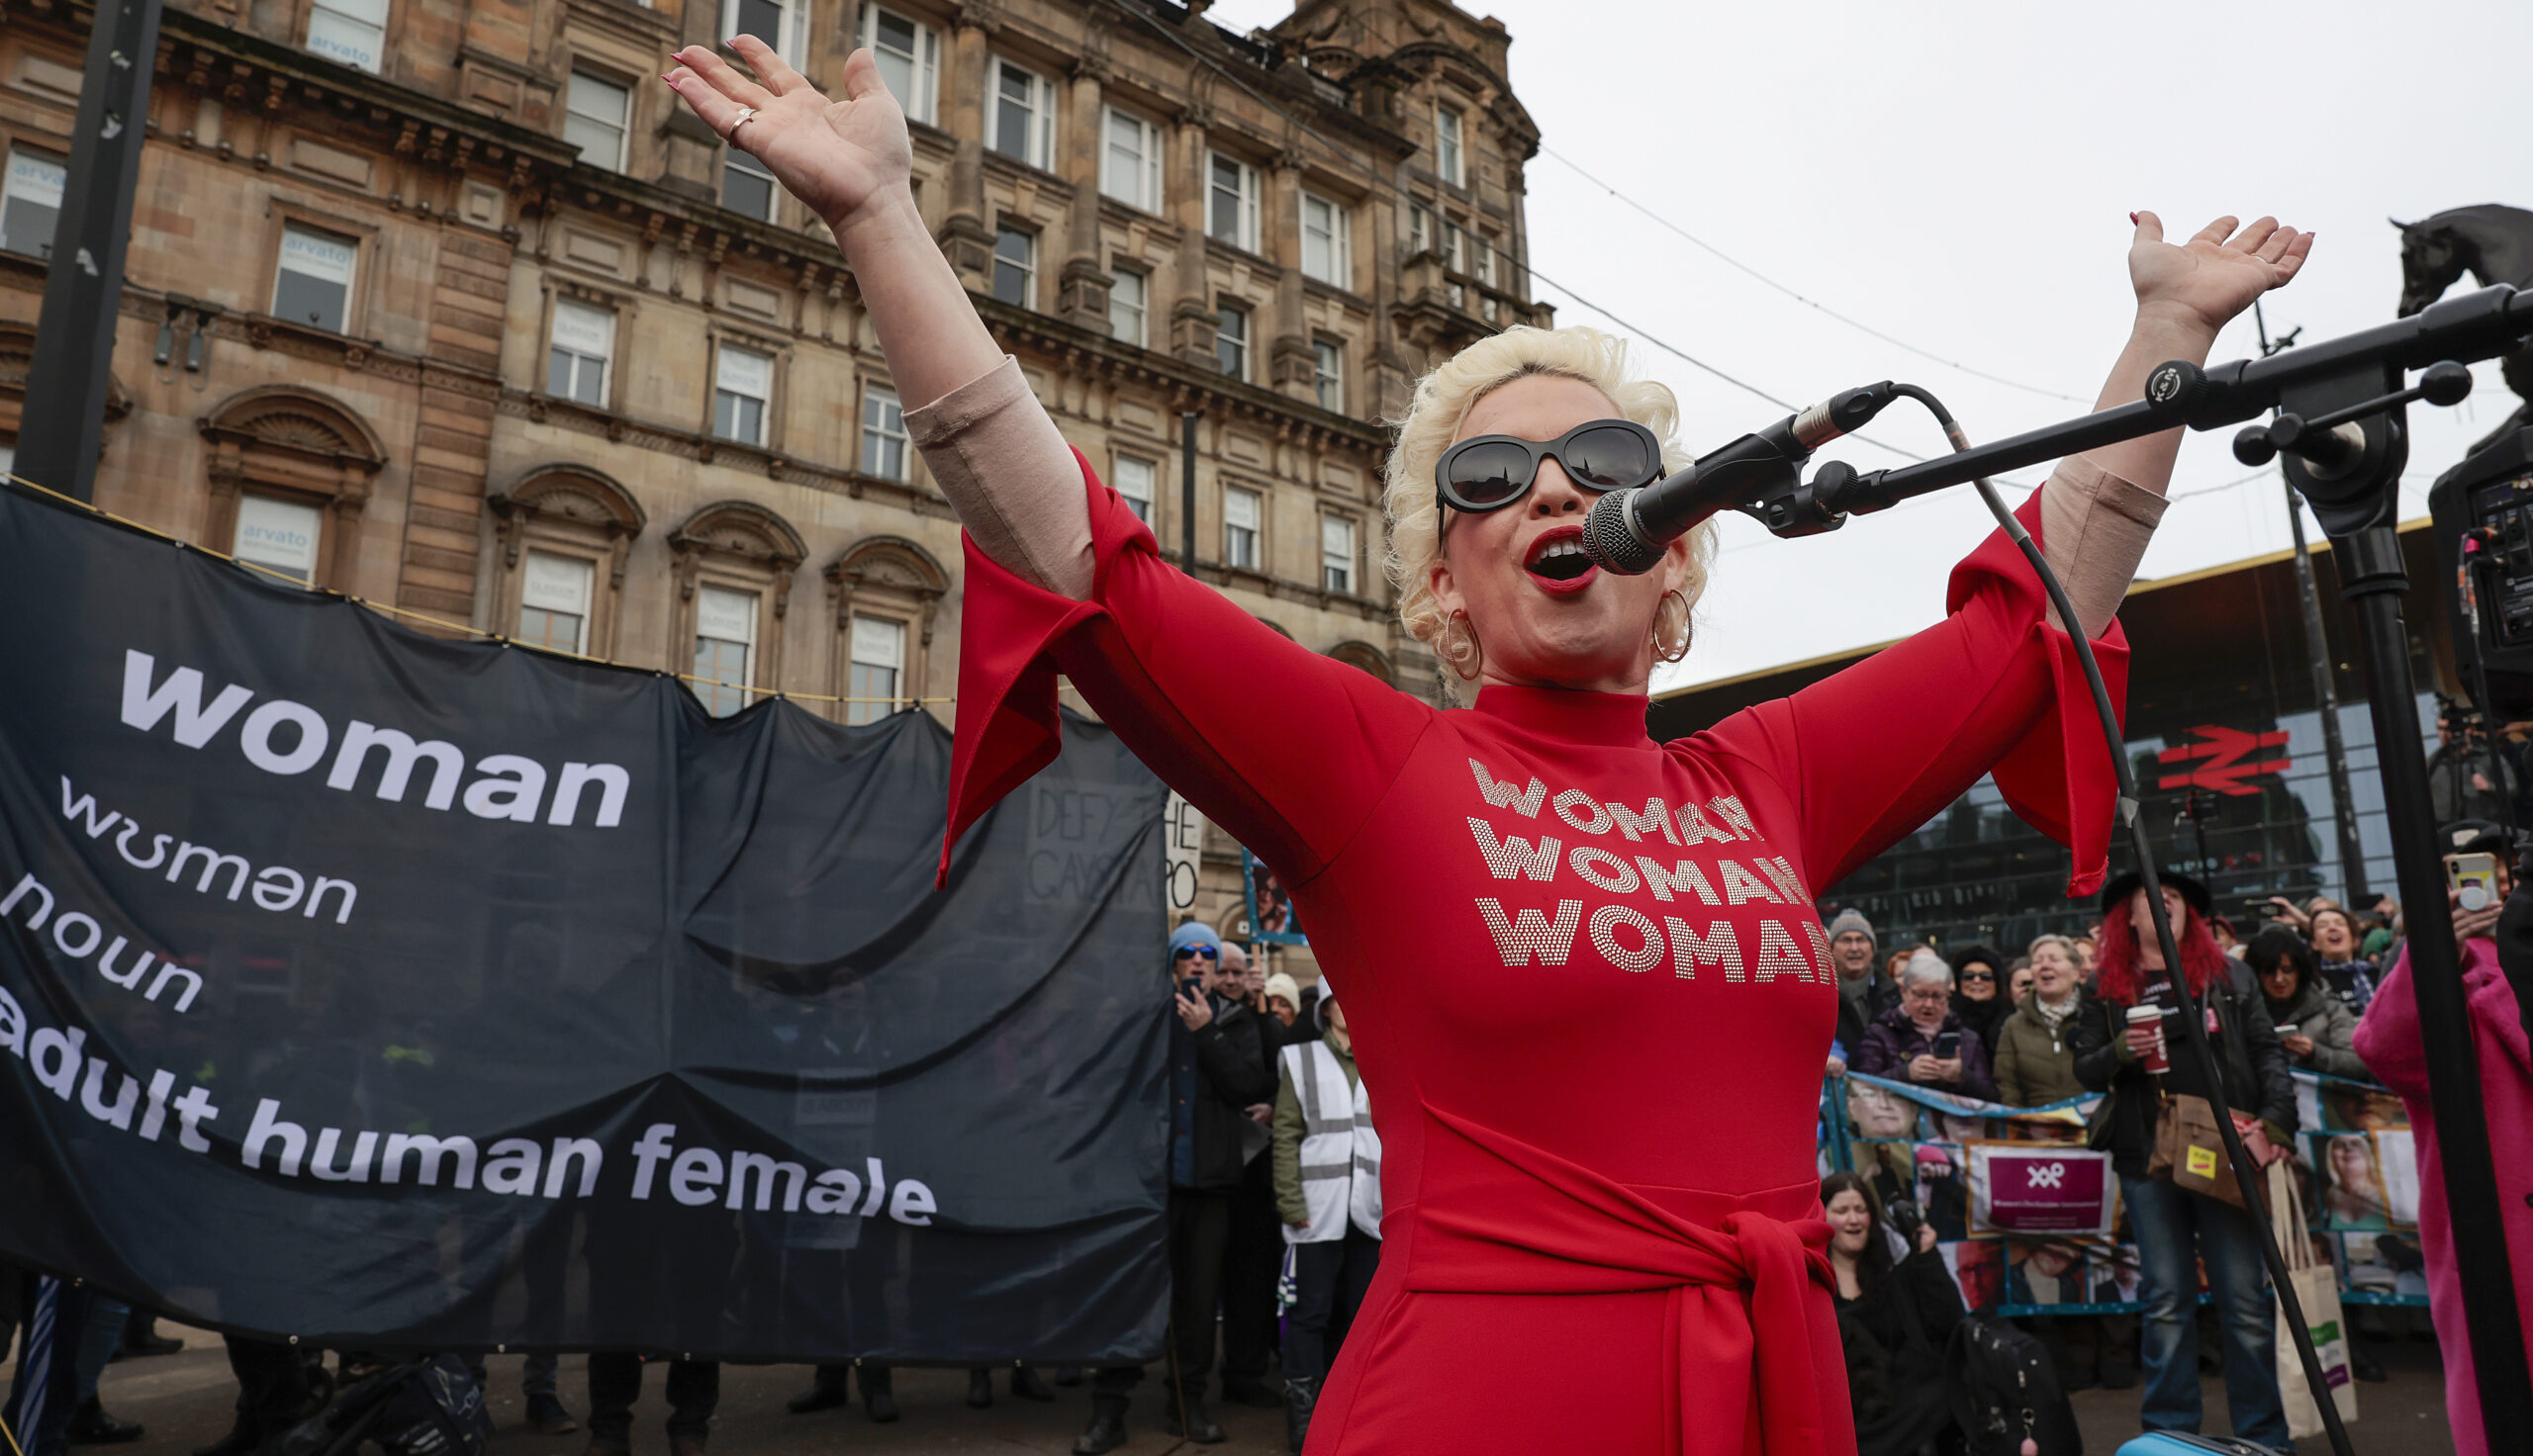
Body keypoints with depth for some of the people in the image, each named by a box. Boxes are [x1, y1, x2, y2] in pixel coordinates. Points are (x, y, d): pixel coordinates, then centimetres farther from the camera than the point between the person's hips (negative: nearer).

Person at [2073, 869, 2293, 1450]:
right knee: (2166, 1302, 7)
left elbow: (2268, 1051, 4)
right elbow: (2084, 1071, 10)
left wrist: (2273, 1120, -10)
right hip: (2147, 1161, 1)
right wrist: (2121, 1051, -11)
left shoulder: (2223, 975, 10)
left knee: (2245, 1299, 1)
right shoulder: (2108, 988, 10)